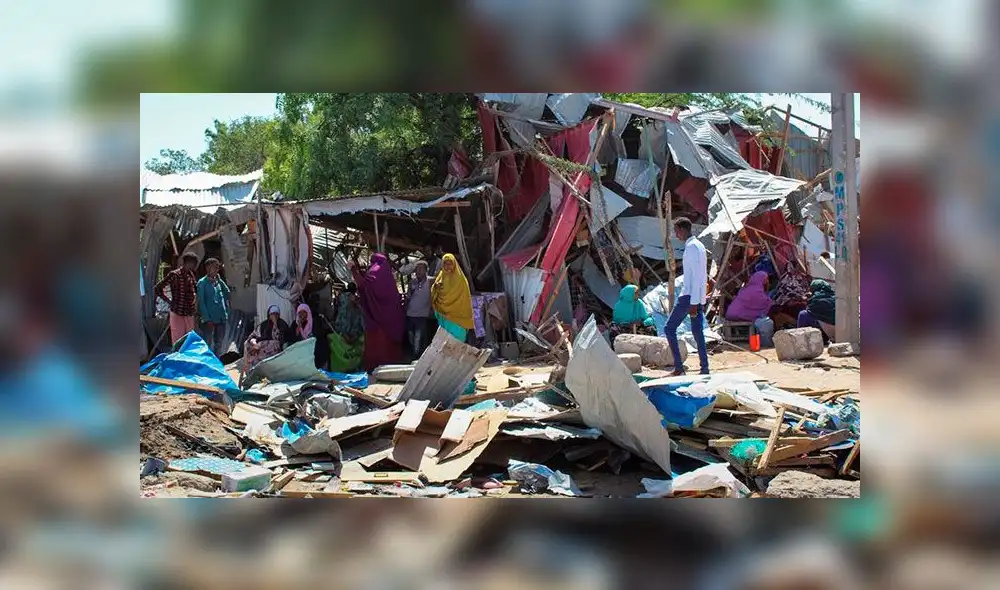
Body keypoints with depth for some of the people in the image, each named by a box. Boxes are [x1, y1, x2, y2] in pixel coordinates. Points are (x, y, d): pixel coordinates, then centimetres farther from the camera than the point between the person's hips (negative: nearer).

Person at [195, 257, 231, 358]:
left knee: (219, 344, 13)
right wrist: (207, 318, -14)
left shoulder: (218, 281, 13)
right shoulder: (202, 282, -5)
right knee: (208, 344, -2)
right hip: (210, 319, -6)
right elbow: (201, 301, -8)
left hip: (221, 319, 6)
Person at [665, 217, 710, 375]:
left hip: (689, 295, -9)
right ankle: (705, 368, 3)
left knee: (669, 328, -2)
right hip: (698, 297, 9)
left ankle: (678, 367, -6)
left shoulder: (691, 247, -13)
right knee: (697, 332, 7)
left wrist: (693, 303, -21)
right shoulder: (699, 245, 18)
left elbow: (696, 276, -19)